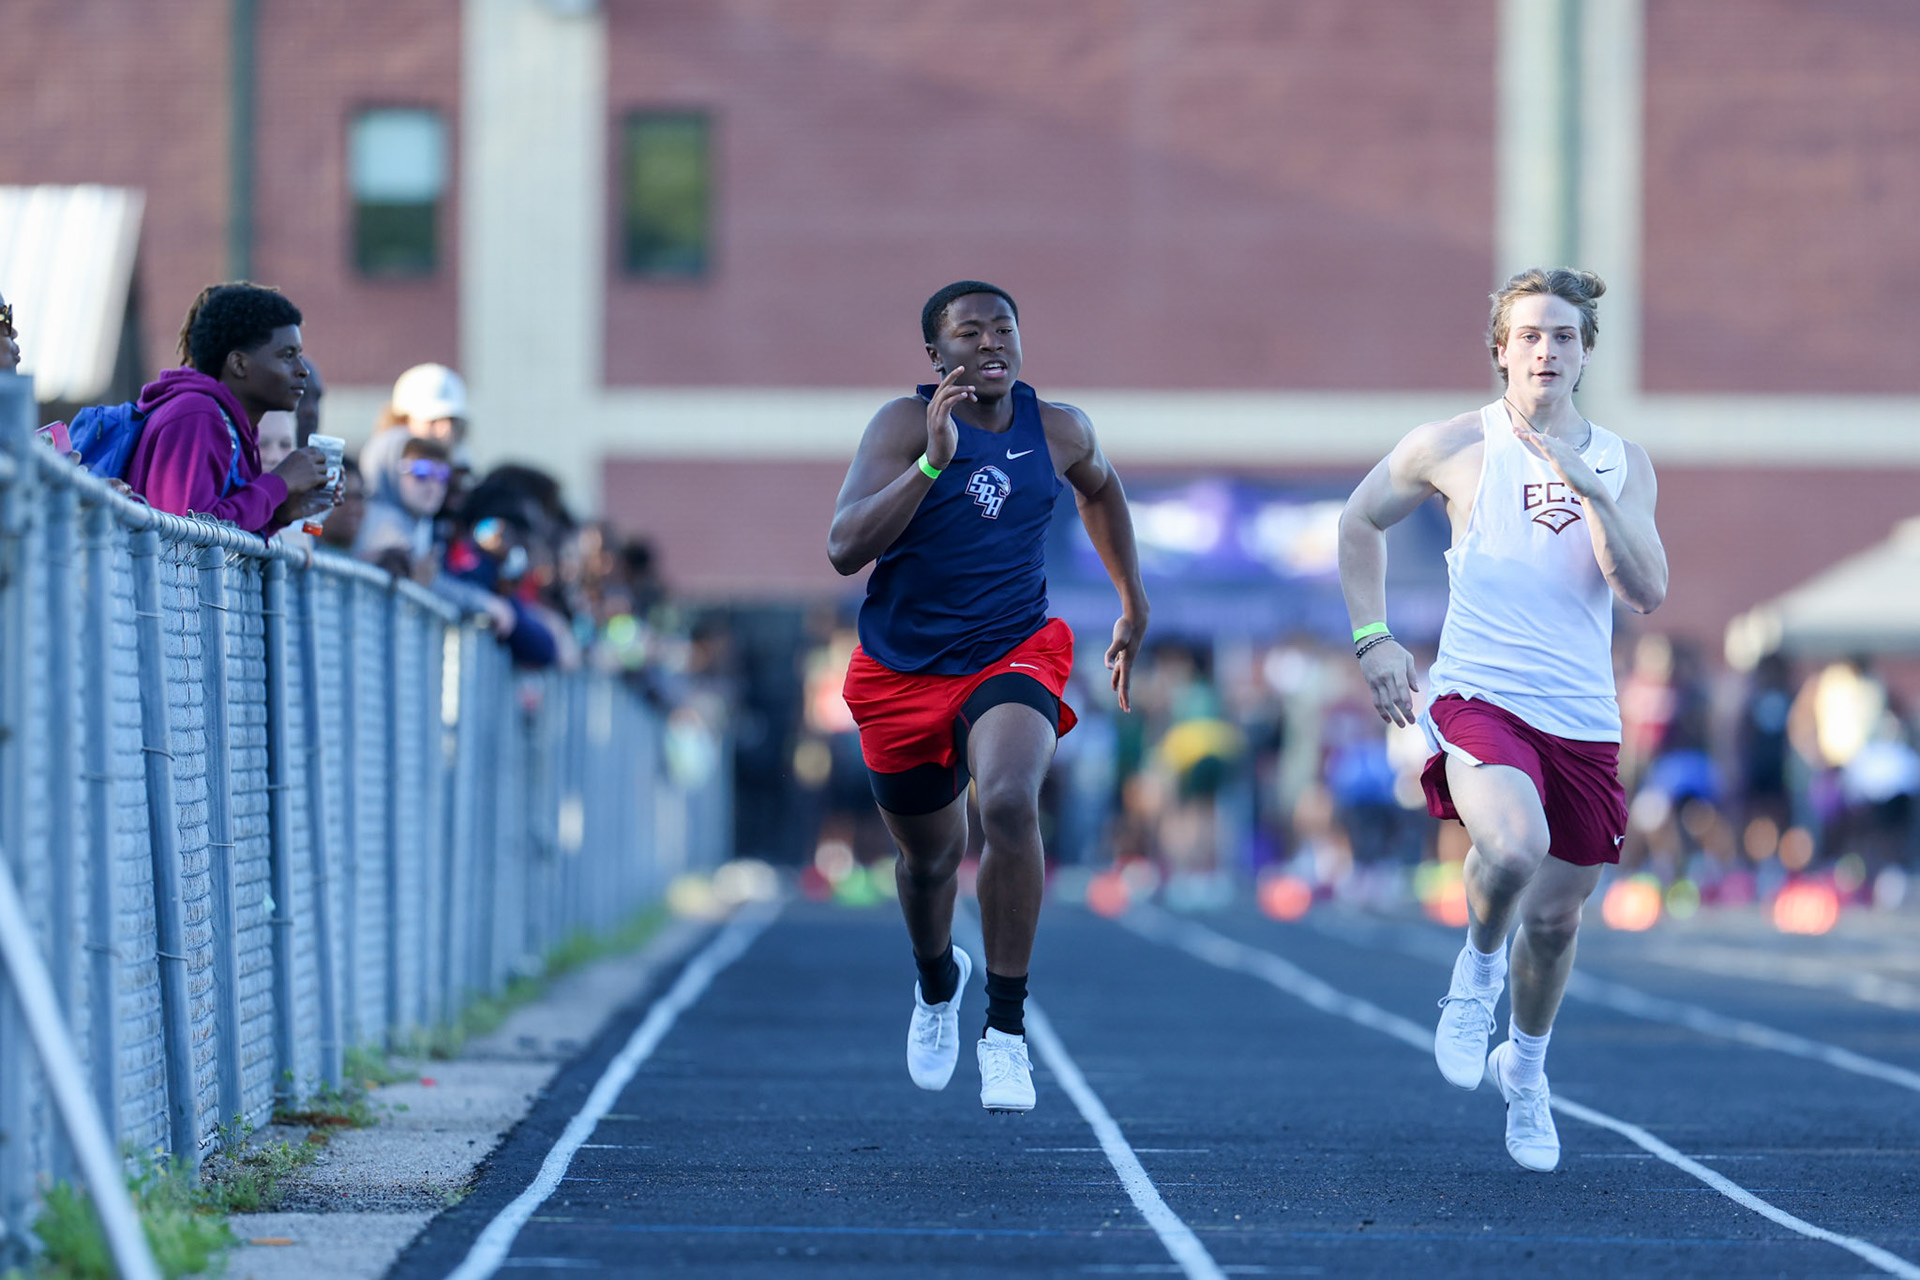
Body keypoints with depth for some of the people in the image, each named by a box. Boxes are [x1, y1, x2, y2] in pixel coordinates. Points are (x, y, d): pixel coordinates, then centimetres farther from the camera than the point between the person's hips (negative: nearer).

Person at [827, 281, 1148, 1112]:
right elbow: (844, 550, -26)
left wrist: (1133, 606, 25)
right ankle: (937, 984, 53)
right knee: (929, 855, 17)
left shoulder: (1057, 430, -2)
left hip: (1014, 656, 0)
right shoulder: (906, 423, -13)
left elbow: (1099, 489, 23)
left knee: (1010, 803, -30)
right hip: (902, 670, 0)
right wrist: (933, 462, -34)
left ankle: (1006, 1029, -20)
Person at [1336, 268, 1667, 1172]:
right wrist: (1372, 638, 6)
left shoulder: (1623, 466, 6)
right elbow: (1360, 520, 15)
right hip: (1478, 699, -3)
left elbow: (1646, 594, -6)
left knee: (1555, 914, 11)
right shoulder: (1456, 447, -1)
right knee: (1513, 848, -32)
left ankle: (1524, 1068, 39)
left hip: (1582, 721, 4)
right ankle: (1478, 965, 1)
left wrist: (1587, 489, -16)